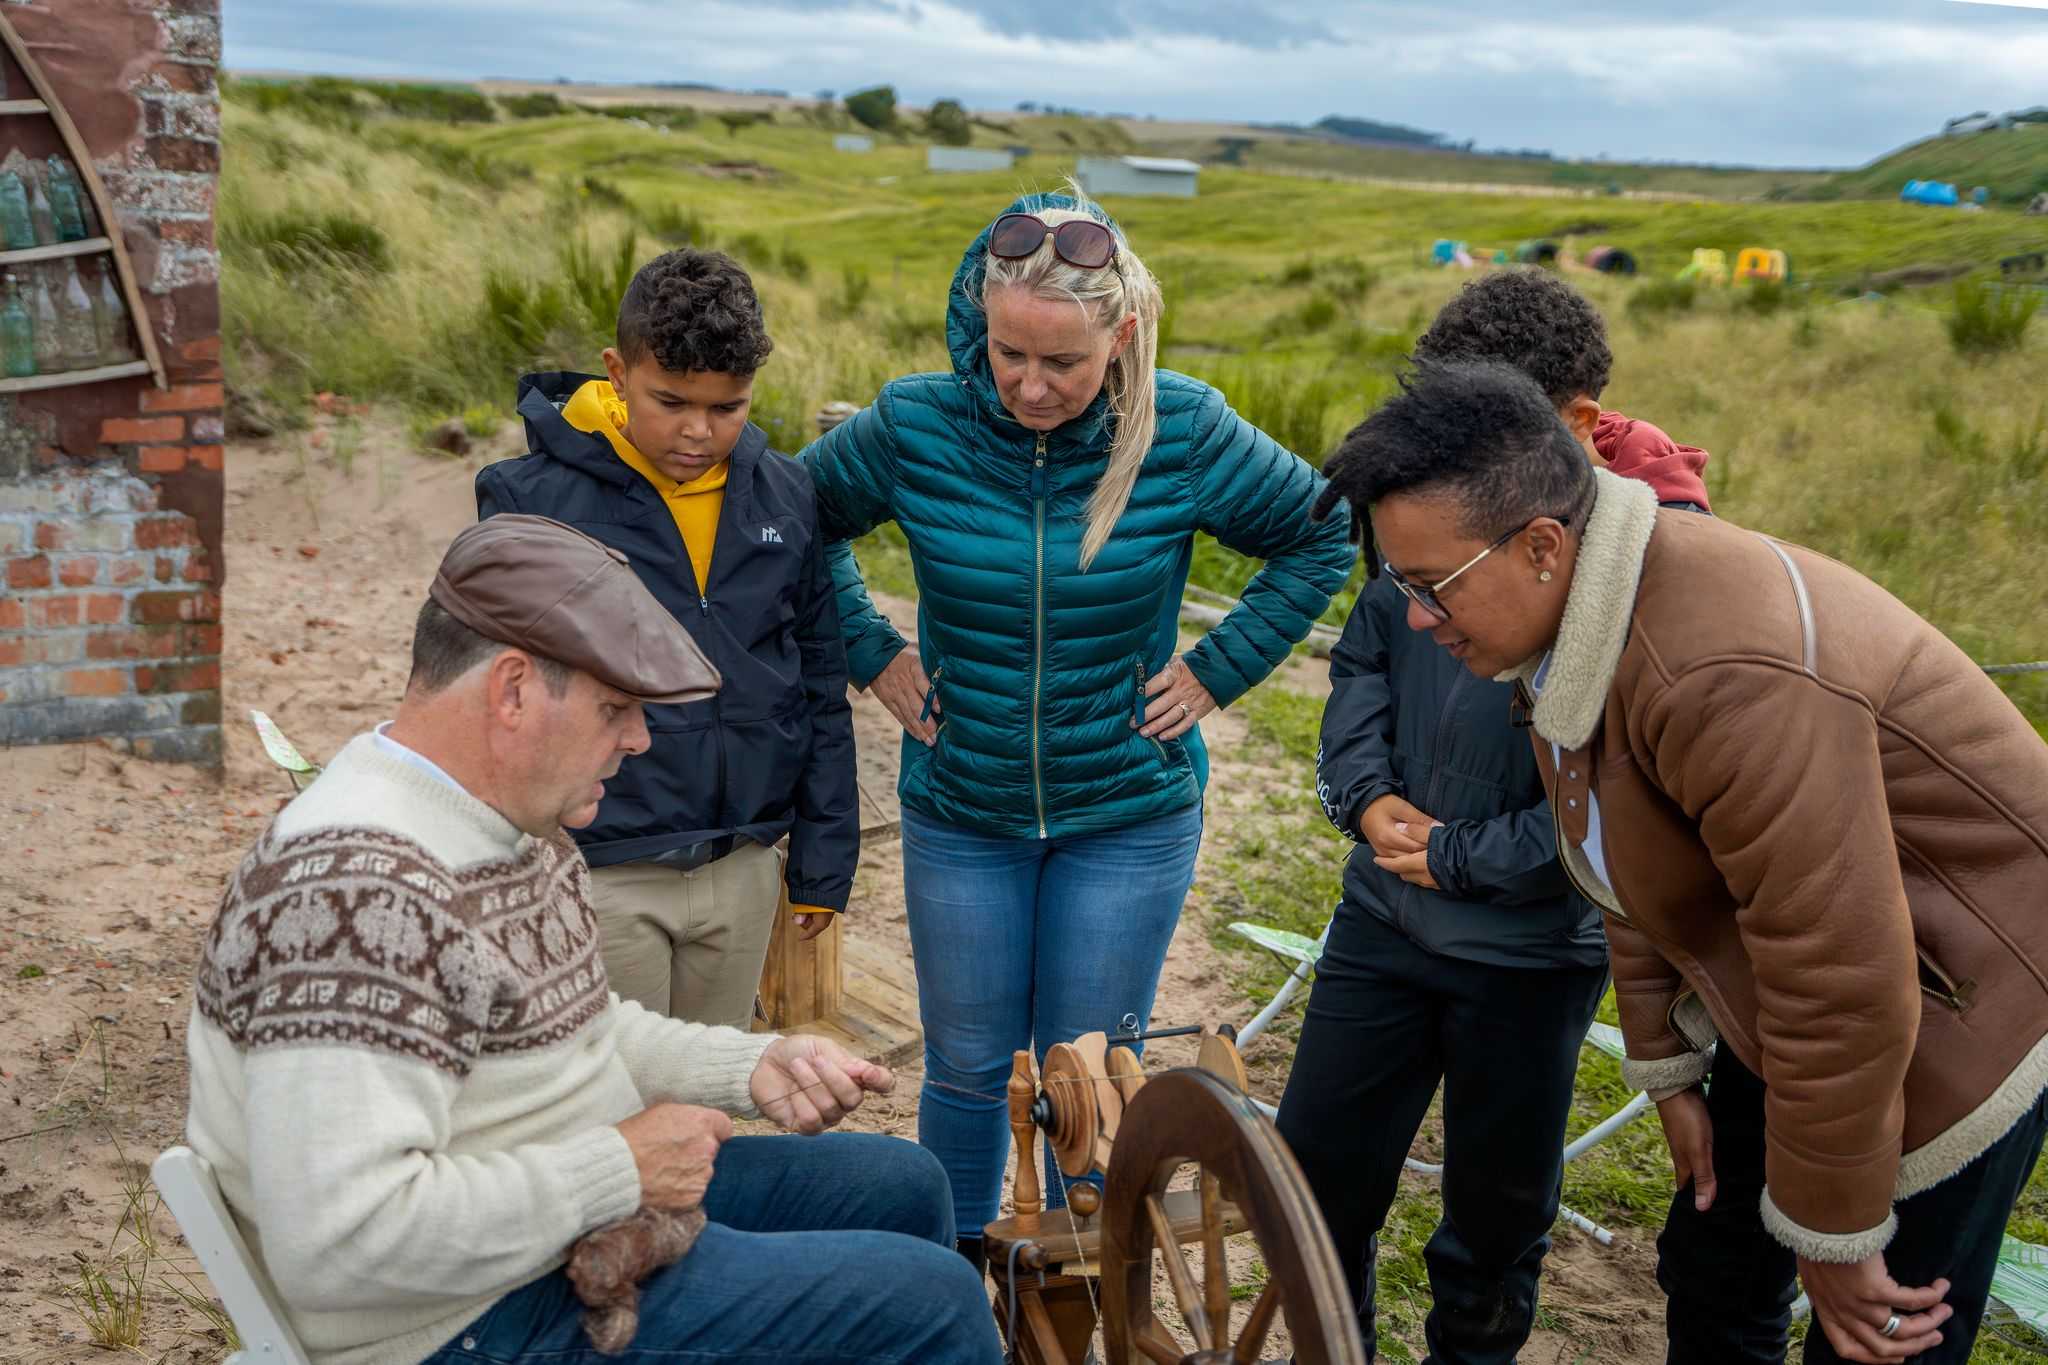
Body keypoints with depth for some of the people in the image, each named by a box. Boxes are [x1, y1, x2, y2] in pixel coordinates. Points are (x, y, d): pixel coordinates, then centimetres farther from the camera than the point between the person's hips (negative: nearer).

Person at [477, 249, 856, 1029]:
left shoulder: (785, 496, 1)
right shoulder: (534, 500, -10)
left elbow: (821, 691, 8)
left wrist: (823, 862, 9)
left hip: (744, 869, 4)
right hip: (599, 879, -3)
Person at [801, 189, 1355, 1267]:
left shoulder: (1185, 432, -12)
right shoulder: (913, 427, -10)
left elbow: (1319, 538, 2)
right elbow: (800, 522, 7)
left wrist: (1216, 671, -4)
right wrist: (872, 655, -1)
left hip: (1129, 817, -1)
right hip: (960, 810, 1)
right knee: (968, 1066, 13)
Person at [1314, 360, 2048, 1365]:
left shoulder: (1726, 674, -37)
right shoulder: (1567, 626, -6)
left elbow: (1843, 984, -31)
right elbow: (1640, 866, 7)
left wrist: (1831, 1236, -18)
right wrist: (1670, 1071, 13)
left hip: (1950, 1007, -8)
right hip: (1796, 990, 9)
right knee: (1712, 1281, 18)